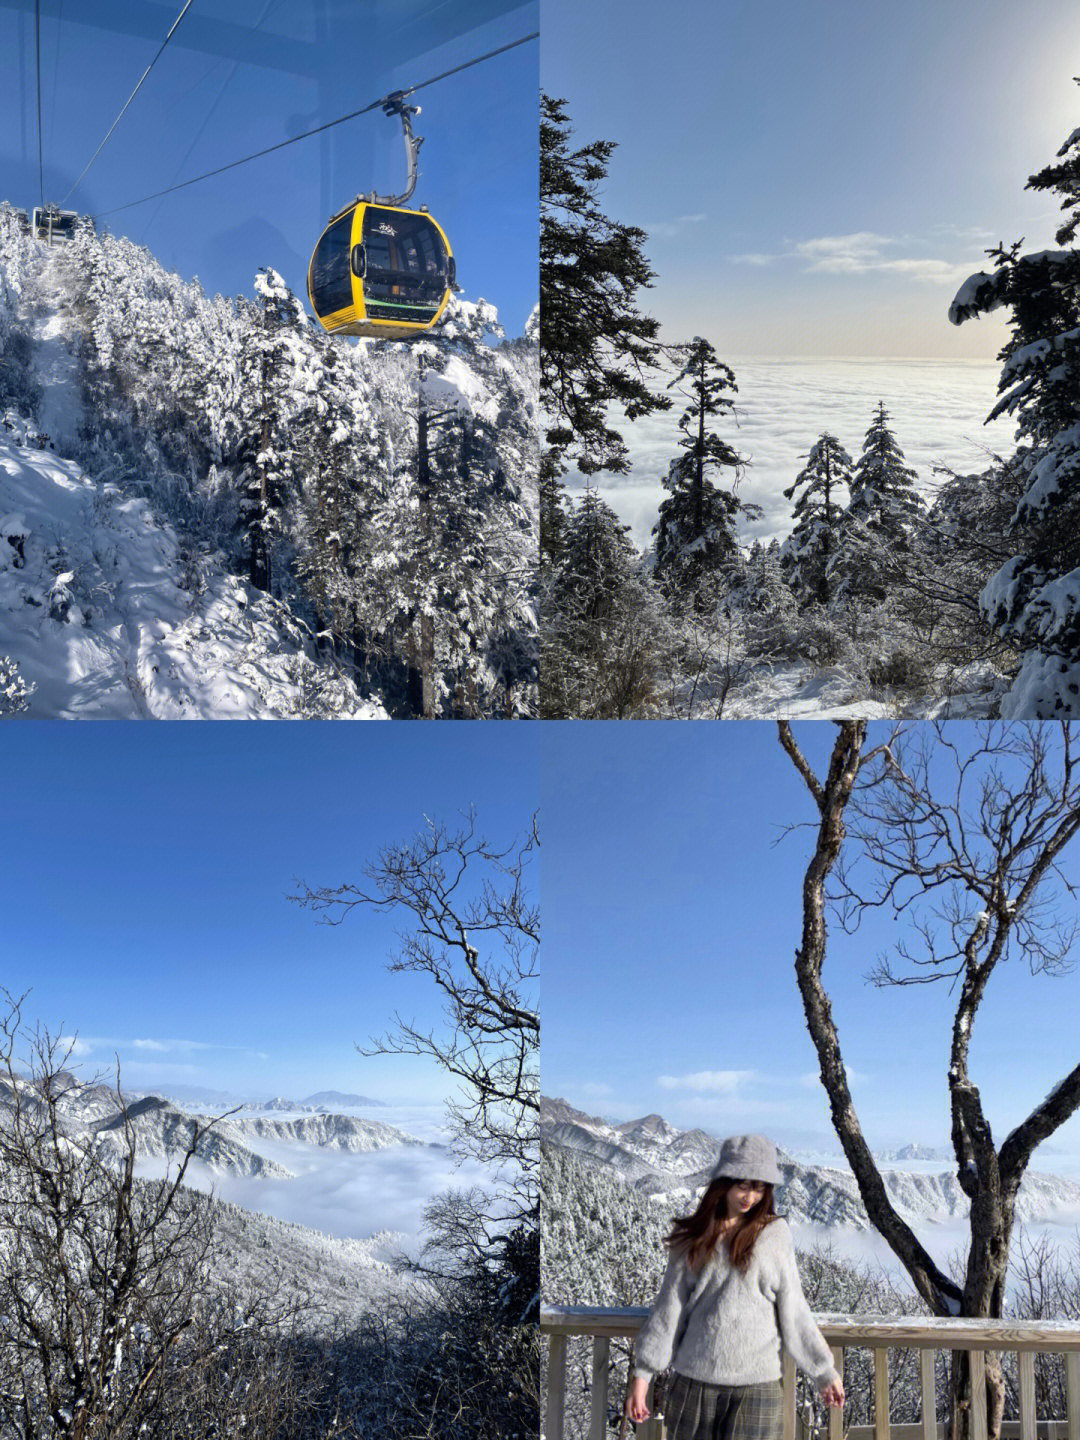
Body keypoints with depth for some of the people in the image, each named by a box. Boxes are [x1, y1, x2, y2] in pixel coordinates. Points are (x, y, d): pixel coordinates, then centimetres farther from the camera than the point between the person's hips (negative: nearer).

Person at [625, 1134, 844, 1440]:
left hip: (756, 1384, -2)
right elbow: (669, 1306, 7)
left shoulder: (774, 1233, 2)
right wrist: (642, 1372, 5)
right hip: (694, 1381, 2)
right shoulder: (693, 1236, 5)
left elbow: (793, 1310, 9)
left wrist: (824, 1371, 13)